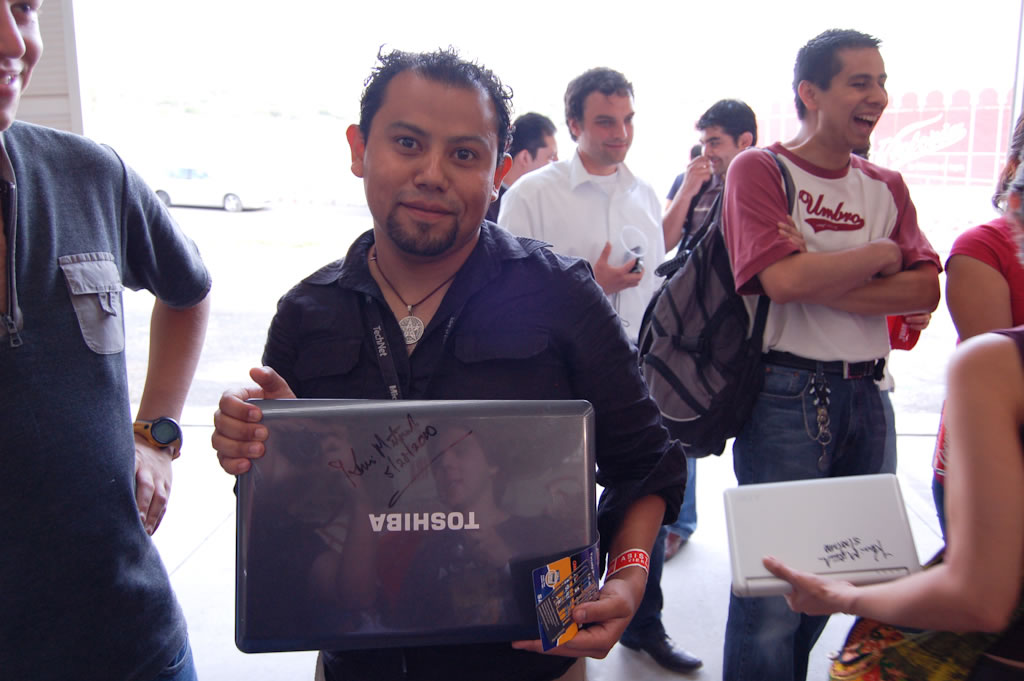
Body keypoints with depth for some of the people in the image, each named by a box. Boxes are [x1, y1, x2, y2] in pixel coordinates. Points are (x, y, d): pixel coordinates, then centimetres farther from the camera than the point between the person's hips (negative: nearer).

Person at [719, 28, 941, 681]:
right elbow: (783, 279, -20)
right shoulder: (758, 169, -4)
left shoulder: (887, 187, 12)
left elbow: (925, 290, -1)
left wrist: (819, 278, -14)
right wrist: (880, 255, -6)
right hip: (788, 394, -6)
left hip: (866, 393, 6)